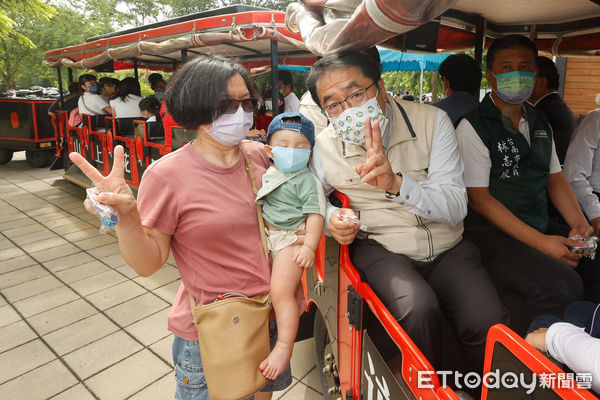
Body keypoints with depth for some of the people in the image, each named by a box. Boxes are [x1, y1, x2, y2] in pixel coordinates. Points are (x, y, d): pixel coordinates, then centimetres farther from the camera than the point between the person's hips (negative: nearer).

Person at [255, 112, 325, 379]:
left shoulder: (306, 180, -12)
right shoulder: (268, 175, 9)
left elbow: (315, 214, -16)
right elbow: (261, 205, 23)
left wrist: (309, 247, -22)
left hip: (292, 239, -7)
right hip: (270, 237, 8)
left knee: (281, 290, -12)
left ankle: (284, 346, -3)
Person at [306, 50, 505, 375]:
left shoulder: (432, 121, -9)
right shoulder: (325, 147, -6)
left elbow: (456, 207, -15)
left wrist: (397, 183, -34)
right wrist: (331, 219, -9)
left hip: (448, 247, 1)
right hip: (381, 248, -1)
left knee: (486, 323, -22)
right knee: (419, 309, -30)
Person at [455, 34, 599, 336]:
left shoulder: (540, 124, 17)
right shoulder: (472, 127, -8)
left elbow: (555, 179, 19)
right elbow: (479, 198, -13)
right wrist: (540, 242, -16)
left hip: (543, 229, 8)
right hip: (493, 234, -7)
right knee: (563, 287, -28)